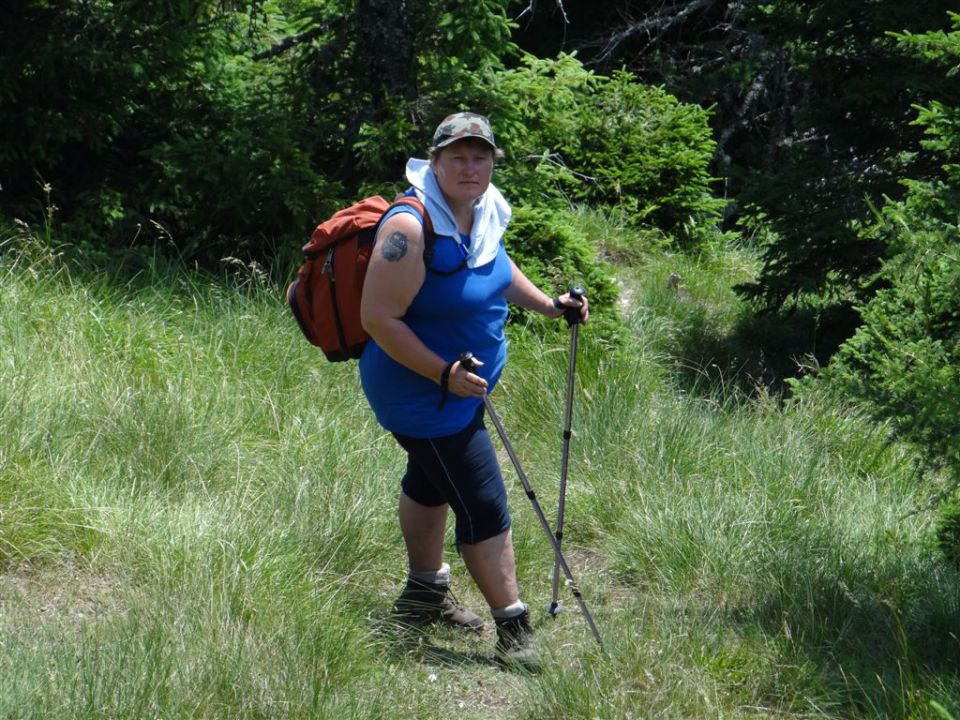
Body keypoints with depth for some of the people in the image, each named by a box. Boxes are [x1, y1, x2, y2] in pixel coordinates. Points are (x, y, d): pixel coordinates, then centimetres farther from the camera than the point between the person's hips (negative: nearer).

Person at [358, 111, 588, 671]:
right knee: (483, 507, -8)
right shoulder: (412, 228, -29)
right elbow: (379, 319, -29)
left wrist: (548, 304, 9)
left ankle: (425, 594, 45)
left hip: (460, 385, 10)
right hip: (422, 392, -10)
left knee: (430, 484, 27)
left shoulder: (484, 212, -2)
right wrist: (445, 374, -32)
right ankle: (513, 629, 0)